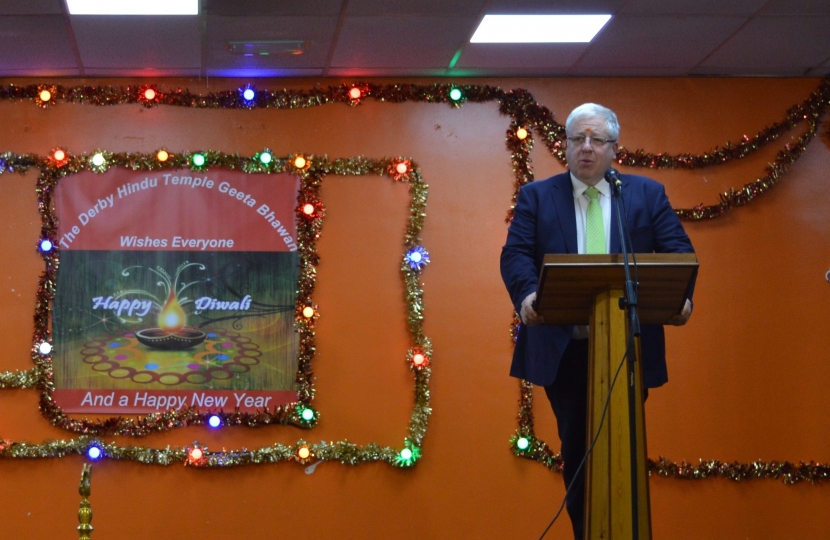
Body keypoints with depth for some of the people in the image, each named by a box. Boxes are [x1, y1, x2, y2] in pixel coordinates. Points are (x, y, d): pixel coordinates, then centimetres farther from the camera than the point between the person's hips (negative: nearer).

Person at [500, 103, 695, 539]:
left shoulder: (648, 193, 8)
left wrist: (681, 295, -21)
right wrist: (527, 295, -27)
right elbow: (516, 254, -5)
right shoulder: (536, 196, 7)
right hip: (563, 346, 0)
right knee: (576, 449, 9)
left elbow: (678, 251, 1)